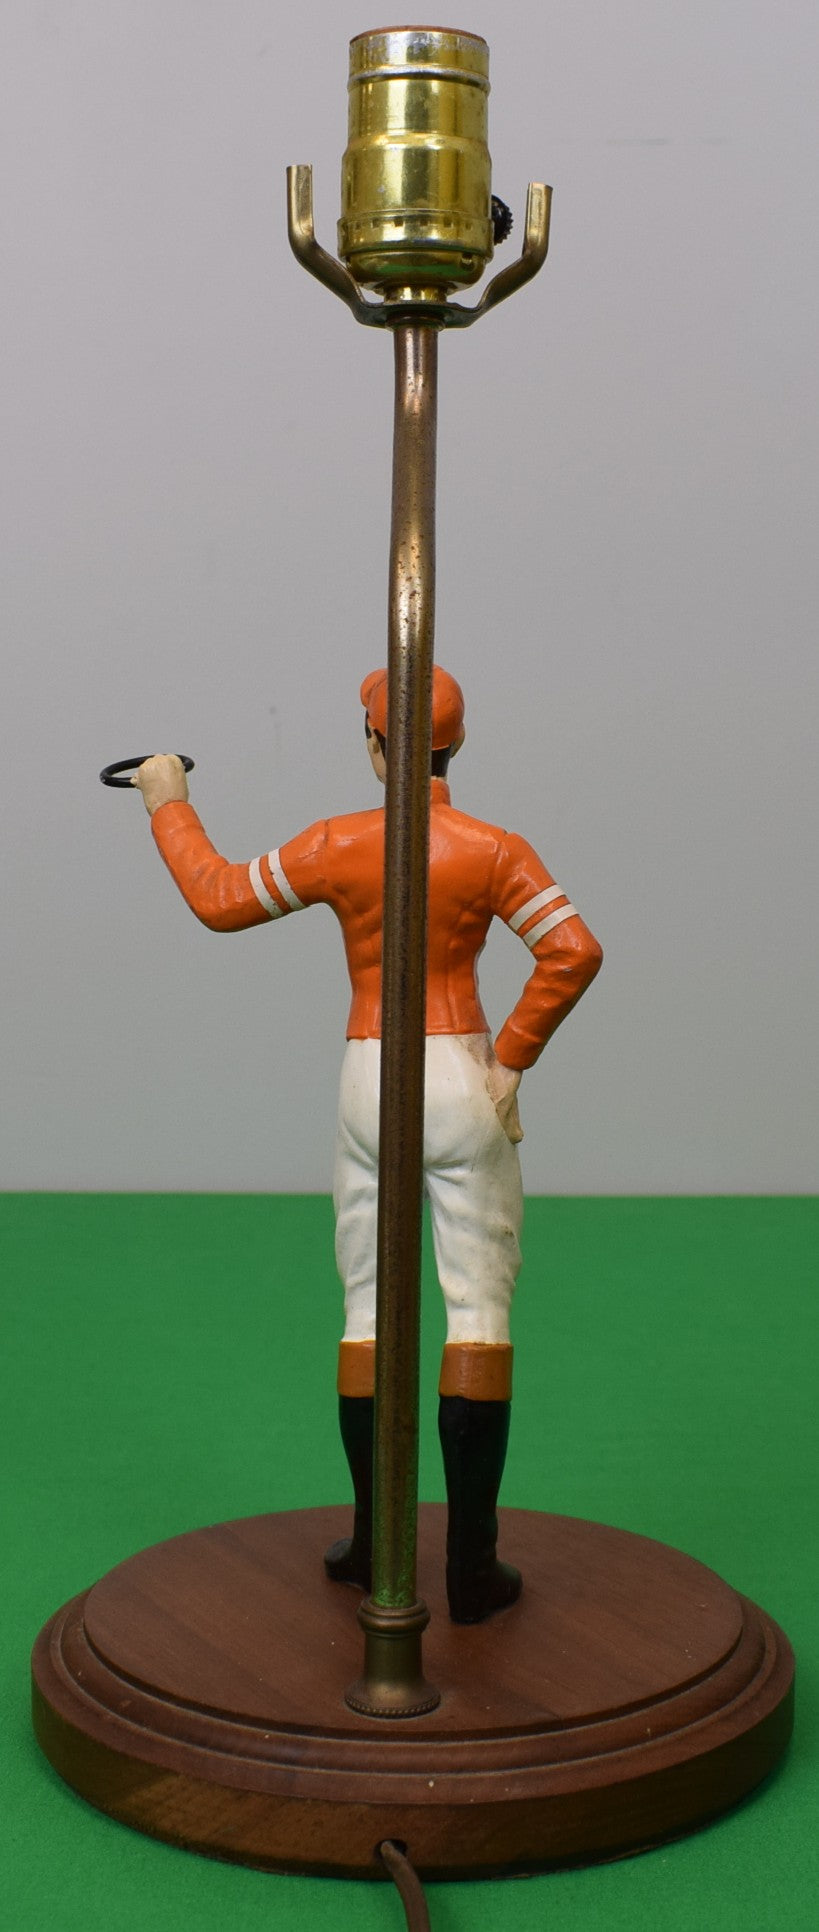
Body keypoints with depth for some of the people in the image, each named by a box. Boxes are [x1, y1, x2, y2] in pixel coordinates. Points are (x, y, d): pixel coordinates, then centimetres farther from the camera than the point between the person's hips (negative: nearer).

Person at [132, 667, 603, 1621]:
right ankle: (471, 1567, 0)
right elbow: (573, 950, -15)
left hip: (368, 1081, 1)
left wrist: (170, 805, 20)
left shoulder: (337, 845, -4)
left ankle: (374, 1547, 17)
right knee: (478, 1312, 1)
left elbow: (217, 898, 6)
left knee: (370, 1311, 12)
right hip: (463, 1082, -1)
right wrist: (511, 1058, -6)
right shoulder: (492, 849, -5)